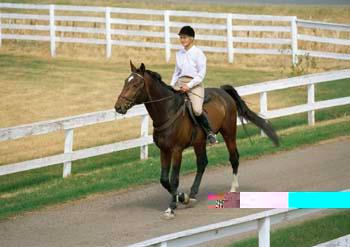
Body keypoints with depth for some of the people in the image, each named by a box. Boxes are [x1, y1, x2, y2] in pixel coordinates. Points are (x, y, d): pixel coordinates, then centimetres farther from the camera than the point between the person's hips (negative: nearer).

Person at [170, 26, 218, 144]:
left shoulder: (198, 53, -4)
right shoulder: (179, 53, 15)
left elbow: (201, 74, -8)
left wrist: (189, 86, -17)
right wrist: (171, 86, 8)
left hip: (194, 84, -6)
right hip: (180, 83, 6)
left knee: (197, 110, -27)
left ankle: (210, 132, -5)